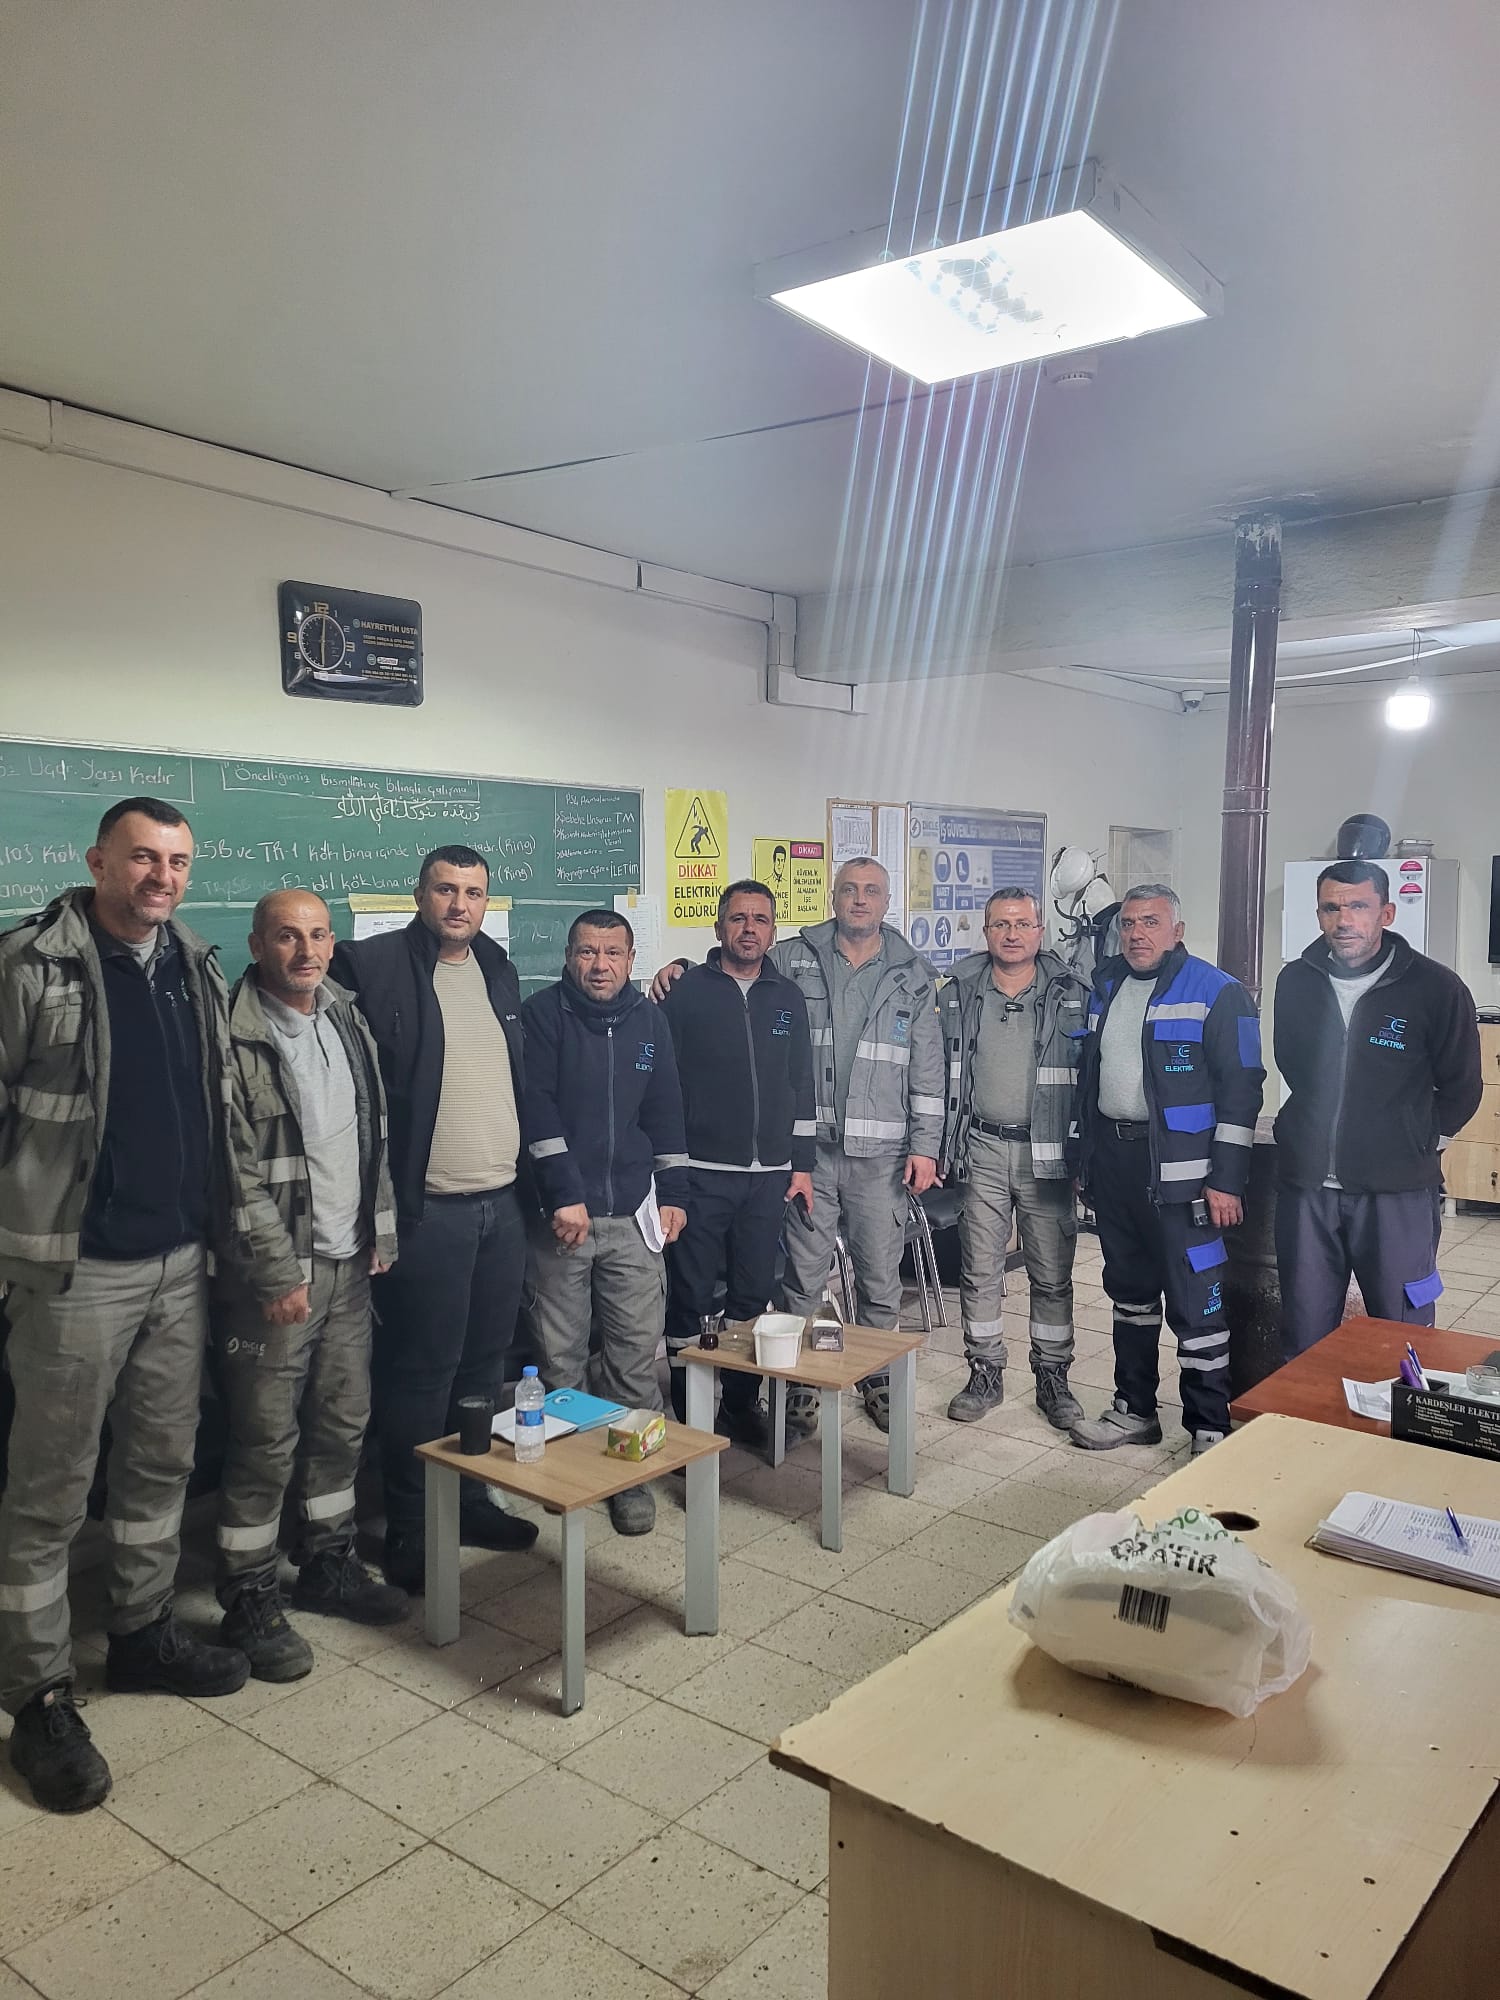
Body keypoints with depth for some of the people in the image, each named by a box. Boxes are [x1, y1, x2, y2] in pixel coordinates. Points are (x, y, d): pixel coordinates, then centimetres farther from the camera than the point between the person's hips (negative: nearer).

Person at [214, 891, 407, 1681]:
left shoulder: (347, 1021, 9)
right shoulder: (236, 1036, -13)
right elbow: (237, 1169, -15)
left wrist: (380, 1229, 12)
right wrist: (278, 1271, -16)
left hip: (349, 1262, 7)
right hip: (276, 1271, -7)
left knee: (343, 1423, 16)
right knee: (266, 1440, 0)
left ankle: (328, 1563, 33)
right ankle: (248, 1602, 16)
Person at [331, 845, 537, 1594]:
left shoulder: (497, 967, 12)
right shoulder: (374, 966, -10)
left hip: (502, 1203, 7)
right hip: (428, 1210, -6)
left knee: (485, 1364, 16)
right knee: (421, 1373, 2)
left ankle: (472, 1500, 32)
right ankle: (408, 1529, 18)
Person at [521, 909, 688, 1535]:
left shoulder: (649, 1019, 11)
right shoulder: (543, 1013, -3)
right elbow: (536, 1107, -10)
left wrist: (672, 1194, 12)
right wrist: (563, 1195, -15)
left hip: (632, 1216, 3)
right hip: (560, 1214, -3)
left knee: (637, 1354, 2)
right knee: (560, 1355, 3)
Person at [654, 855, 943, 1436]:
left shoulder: (912, 975, 5)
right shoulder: (792, 959, 2)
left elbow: (927, 1069, 5)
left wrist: (925, 1145, 0)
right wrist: (681, 970, -7)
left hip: (881, 1153, 1)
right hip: (809, 1147, -1)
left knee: (880, 1276, 11)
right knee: (804, 1277, 6)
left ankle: (877, 1374, 30)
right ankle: (800, 1382, 22)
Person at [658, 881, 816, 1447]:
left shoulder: (788, 998, 10)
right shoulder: (686, 992, -2)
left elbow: (801, 1086, 14)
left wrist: (802, 1165, 10)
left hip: (769, 1175, 4)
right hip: (701, 1173, -3)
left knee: (753, 1294, 10)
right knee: (692, 1296, 2)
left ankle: (741, 1402, 24)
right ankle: (688, 1415, 13)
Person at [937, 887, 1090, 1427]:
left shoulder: (1071, 996, 1)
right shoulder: (959, 995, 5)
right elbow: (938, 1074, 9)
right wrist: (938, 1147, 5)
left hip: (1047, 1151, -1)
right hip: (982, 1149, 1)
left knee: (1052, 1274, 6)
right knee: (979, 1270, 7)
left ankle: (1053, 1377, 20)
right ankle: (985, 1373, 21)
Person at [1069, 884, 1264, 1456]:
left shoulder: (1217, 993, -8)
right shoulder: (1104, 987, 12)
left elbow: (1240, 1090, -11)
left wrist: (1226, 1181, -15)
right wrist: (1085, 1157, 16)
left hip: (1178, 1169, -6)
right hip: (1111, 1158, 7)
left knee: (1195, 1300, -4)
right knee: (1129, 1289, 16)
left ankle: (1210, 1429, 9)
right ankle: (1135, 1410, 29)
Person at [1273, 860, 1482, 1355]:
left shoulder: (1436, 988, -8)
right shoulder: (1296, 982, 2)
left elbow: (1461, 1088, 4)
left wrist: (1416, 1147, 7)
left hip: (1397, 1193, -3)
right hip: (1307, 1186, 3)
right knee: (1303, 1339, 13)